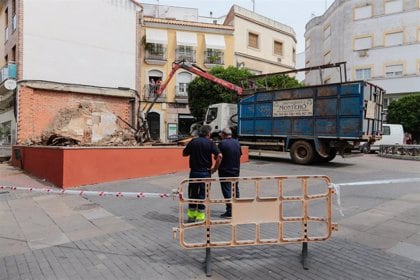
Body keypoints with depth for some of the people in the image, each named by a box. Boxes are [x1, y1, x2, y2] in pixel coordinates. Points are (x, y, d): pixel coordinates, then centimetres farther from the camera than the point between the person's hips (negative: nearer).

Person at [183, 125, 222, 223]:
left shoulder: (193, 142, 2)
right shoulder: (210, 143, -5)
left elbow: (184, 154, 12)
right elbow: (219, 156, -15)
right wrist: (214, 169, -6)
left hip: (193, 172, 3)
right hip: (205, 172, -2)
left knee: (192, 194, 14)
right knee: (203, 195, 7)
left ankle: (191, 216, 23)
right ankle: (200, 217, 12)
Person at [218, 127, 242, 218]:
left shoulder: (222, 143, -15)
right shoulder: (237, 142, 5)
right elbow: (240, 155, 11)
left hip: (225, 170, -6)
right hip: (236, 170, 7)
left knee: (227, 190, 0)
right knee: (235, 189, 18)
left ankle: (229, 211, 1)